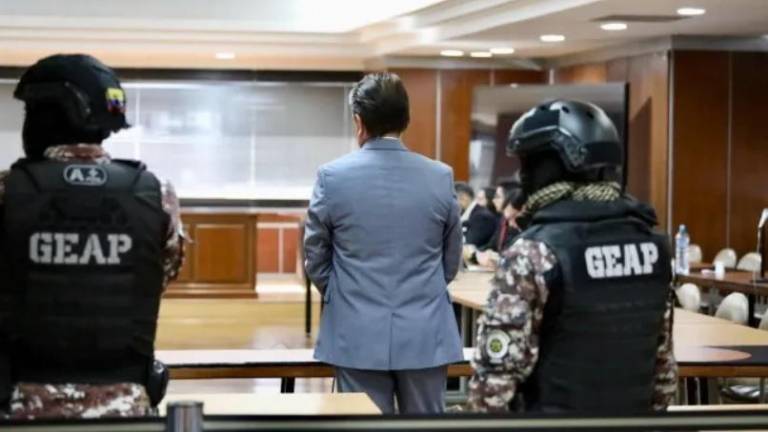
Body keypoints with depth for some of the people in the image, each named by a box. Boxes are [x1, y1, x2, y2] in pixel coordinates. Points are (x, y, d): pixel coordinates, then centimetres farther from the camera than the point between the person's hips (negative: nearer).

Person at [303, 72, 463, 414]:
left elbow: (316, 258, 5)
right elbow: (451, 261, 10)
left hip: (358, 334, -1)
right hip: (425, 333, 1)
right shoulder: (441, 177, -2)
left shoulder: (333, 177, -6)